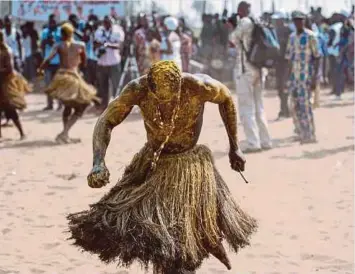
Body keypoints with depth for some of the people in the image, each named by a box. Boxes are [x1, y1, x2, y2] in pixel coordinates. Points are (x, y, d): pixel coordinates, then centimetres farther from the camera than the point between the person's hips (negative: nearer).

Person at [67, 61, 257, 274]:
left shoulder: (198, 87, -27)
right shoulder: (138, 90, -25)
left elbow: (226, 98, -6)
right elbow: (106, 122, -20)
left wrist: (235, 148, 0)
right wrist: (99, 163, -37)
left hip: (190, 166, -1)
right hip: (152, 163, 2)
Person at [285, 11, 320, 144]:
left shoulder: (310, 36, -7)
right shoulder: (292, 37, 13)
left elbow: (317, 57, -9)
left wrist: (314, 78, -14)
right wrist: (289, 77, 14)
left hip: (307, 75, -7)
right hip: (294, 76, 7)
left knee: (305, 104, -12)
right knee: (295, 105, 7)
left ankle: (310, 135, -7)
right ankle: (301, 134, 17)